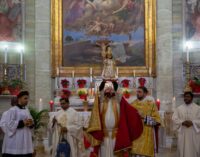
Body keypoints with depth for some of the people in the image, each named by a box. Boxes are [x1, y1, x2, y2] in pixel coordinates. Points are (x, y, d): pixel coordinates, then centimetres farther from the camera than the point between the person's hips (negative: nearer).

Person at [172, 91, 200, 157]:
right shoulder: (179, 108, 8)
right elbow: (174, 118, 1)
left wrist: (192, 122, -18)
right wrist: (182, 122, -15)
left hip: (194, 133, -1)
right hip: (182, 133, 1)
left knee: (194, 150, 2)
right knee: (183, 150, 2)